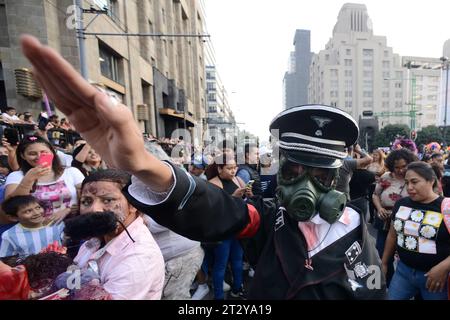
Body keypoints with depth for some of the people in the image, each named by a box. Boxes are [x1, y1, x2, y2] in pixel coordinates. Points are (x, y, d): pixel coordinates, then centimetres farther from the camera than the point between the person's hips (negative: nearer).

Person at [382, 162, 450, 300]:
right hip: (403, 270, 4)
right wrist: (384, 262, 14)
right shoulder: (401, 204, 1)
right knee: (390, 297, 12)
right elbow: (392, 236, 11)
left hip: (436, 275, -4)